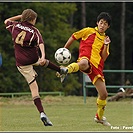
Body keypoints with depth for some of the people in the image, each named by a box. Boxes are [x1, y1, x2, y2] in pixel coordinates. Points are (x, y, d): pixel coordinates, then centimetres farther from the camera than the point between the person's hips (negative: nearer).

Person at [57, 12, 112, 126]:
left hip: (97, 66, 4)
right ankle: (65, 70, -68)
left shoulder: (105, 39, 22)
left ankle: (99, 117, 23)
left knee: (104, 94, 3)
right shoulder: (89, 31, 11)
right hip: (86, 58, -4)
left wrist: (106, 46, -2)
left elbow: (103, 58, 13)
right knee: (83, 63, -46)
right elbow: (73, 37, 18)